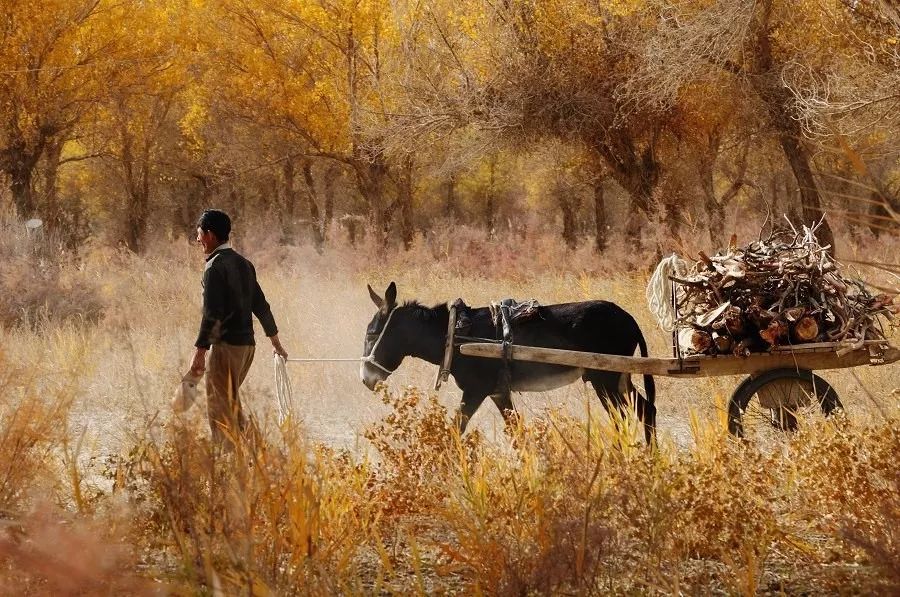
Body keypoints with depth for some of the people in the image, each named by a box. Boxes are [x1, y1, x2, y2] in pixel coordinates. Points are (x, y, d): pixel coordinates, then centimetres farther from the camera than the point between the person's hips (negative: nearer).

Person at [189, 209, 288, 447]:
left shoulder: (215, 266, -12)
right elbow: (261, 306, 20)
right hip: (248, 344, 9)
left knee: (220, 409, -4)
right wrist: (276, 342, 28)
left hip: (226, 345, -9)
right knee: (231, 402, 19)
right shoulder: (243, 263, 14)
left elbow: (212, 314, -19)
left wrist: (199, 353, -20)